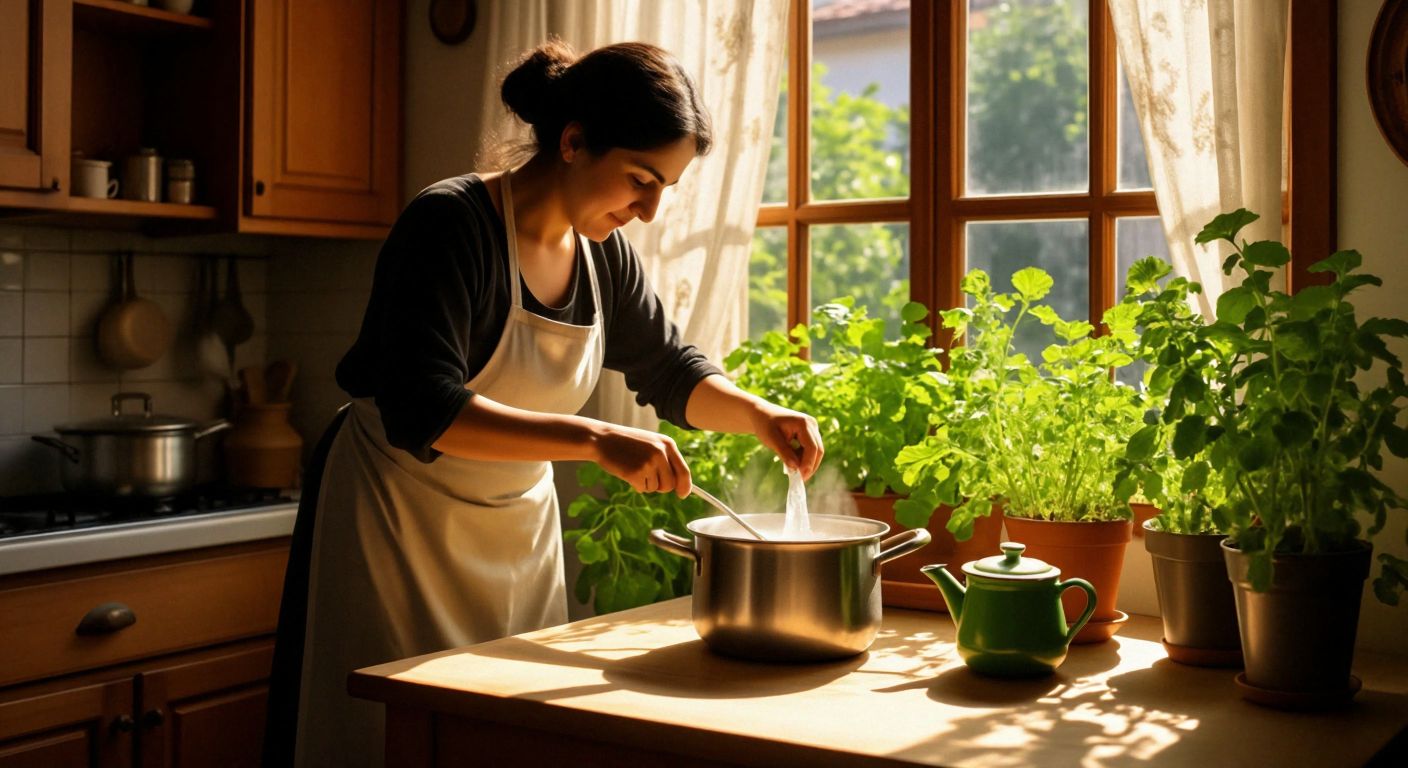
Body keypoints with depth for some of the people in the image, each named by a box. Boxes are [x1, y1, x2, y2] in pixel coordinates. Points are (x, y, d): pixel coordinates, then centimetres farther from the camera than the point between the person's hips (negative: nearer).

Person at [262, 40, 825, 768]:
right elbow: (423, 411, -31)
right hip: (397, 520, -6)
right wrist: (596, 439, -37)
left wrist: (760, 415, -7)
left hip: (520, 527, 6)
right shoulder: (450, 223, -21)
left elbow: (670, 370, 12)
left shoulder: (603, 251, -1)